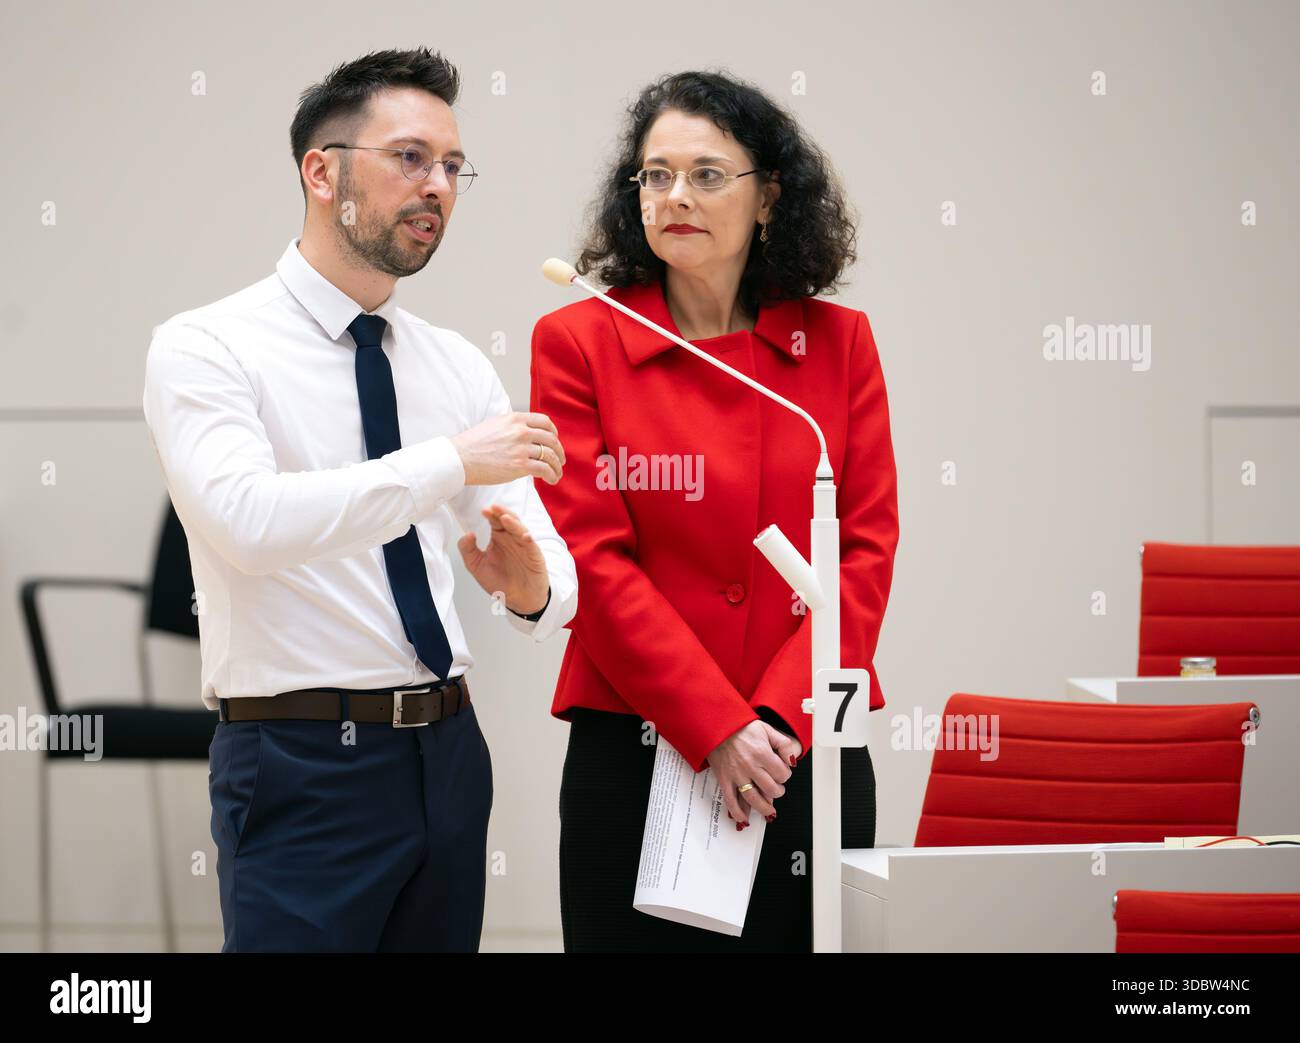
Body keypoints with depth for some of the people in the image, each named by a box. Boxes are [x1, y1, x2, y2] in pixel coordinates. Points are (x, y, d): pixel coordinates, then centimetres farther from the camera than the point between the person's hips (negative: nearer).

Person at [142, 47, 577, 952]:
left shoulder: (459, 367, 11)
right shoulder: (205, 349, -6)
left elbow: (553, 575, 5)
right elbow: (248, 520, -25)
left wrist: (532, 587, -19)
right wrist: (452, 463, -28)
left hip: (449, 753, 6)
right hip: (302, 766, -6)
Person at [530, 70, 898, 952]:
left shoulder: (838, 342, 6)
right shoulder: (579, 342, 0)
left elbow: (866, 550, 2)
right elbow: (593, 557, -6)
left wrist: (779, 721, -11)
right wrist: (717, 729, -14)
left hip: (808, 750, 2)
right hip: (634, 746, -2)